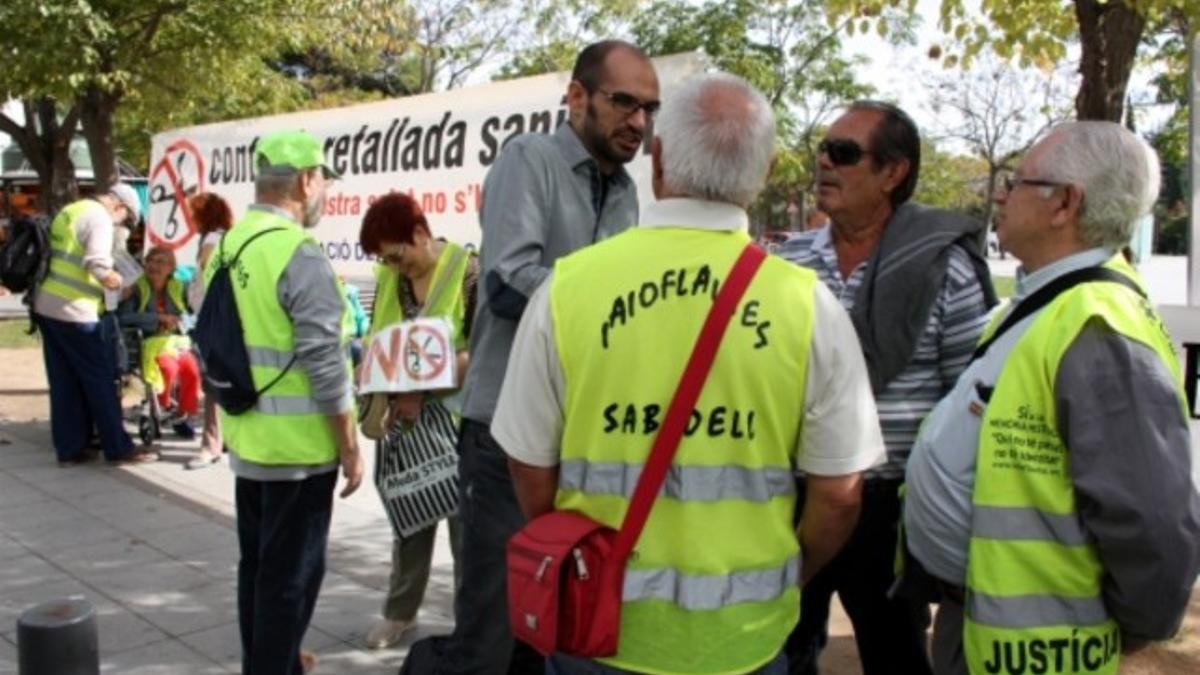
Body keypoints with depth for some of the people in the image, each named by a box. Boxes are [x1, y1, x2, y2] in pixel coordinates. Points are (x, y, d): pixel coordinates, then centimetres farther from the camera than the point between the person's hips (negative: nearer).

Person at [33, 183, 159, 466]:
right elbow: (97, 264, -23)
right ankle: (118, 447, 7)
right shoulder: (99, 217, -11)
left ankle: (69, 449, 16)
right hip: (74, 311, -9)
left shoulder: (69, 211, 17)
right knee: (100, 378, 1)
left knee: (64, 382, 12)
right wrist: (113, 280, -4)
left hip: (46, 305, 9)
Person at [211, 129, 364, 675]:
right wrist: (350, 448, -12)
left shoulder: (227, 247, 6)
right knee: (290, 571, 3)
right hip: (299, 446, -8)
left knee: (257, 561, 20)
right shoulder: (300, 255, -20)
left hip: (247, 439, 9)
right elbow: (324, 369, -21)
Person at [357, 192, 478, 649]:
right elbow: (374, 337, 15)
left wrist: (423, 388, -22)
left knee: (464, 518, 2)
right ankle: (400, 611, 30)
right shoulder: (388, 276, 7)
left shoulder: (467, 272, -11)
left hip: (450, 414, -5)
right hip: (400, 414, 5)